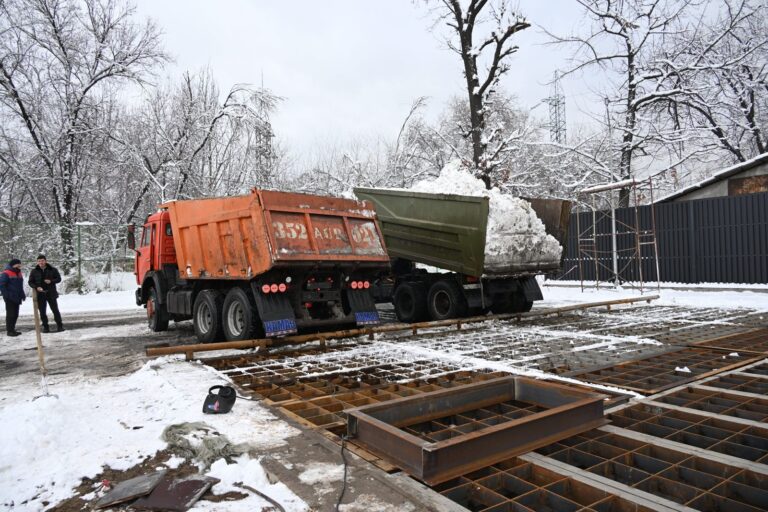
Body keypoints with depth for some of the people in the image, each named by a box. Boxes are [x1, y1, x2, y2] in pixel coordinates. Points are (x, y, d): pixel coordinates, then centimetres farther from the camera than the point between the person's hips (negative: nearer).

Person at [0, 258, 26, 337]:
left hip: (17, 298, 8)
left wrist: (22, 295, 17)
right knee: (10, 314, -5)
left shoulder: (19, 273, 16)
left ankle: (12, 329, 20)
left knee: (15, 315, 11)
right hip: (10, 299, -8)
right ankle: (9, 330, 1)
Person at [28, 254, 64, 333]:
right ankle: (45, 327, 14)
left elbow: (59, 278, 4)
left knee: (55, 310, 2)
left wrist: (51, 281, -15)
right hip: (40, 294, 1)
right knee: (42, 312, 5)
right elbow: (30, 282, 6)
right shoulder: (34, 271, 3)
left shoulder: (52, 269, 1)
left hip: (51, 294, -1)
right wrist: (36, 287, -14)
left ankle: (60, 325, 11)